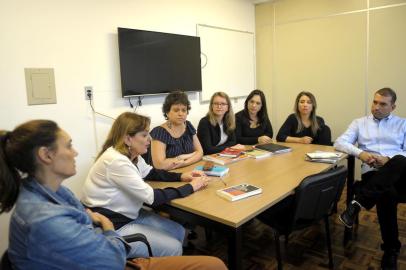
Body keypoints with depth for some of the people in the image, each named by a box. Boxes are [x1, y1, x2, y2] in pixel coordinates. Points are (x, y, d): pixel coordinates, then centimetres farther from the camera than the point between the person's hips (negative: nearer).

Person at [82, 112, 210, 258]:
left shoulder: (131, 155, 0)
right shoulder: (116, 161, -29)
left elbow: (151, 173, 16)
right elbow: (152, 197, -28)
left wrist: (181, 176, -1)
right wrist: (190, 187, -18)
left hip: (129, 214, 9)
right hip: (111, 225, -9)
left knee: (178, 232, 9)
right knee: (173, 248, -10)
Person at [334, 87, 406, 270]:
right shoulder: (360, 123, 20)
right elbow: (339, 143, 7)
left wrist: (389, 159, -13)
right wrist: (360, 153, -11)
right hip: (372, 172, 0)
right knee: (386, 193, -37)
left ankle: (359, 202, -36)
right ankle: (391, 250, -19)